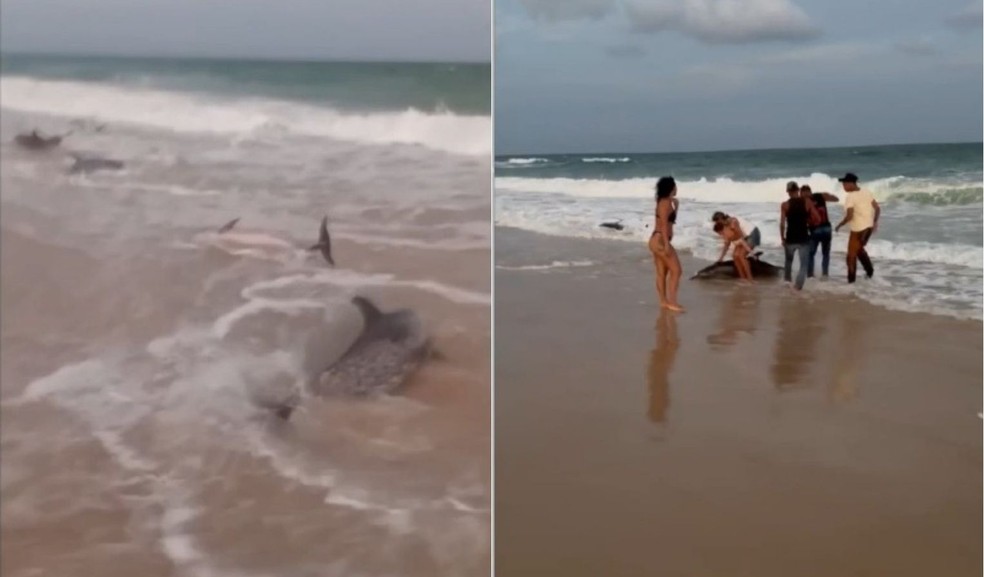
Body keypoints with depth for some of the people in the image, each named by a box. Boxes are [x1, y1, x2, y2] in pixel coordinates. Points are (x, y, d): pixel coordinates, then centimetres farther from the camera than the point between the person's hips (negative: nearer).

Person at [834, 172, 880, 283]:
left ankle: (851, 280, 8)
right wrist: (875, 222, 19)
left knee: (851, 255, 4)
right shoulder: (866, 192, 5)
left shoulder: (850, 197, -18)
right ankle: (870, 271, 27)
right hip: (869, 227, 8)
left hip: (858, 229, -8)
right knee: (859, 249, 28)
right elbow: (877, 208, 7)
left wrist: (839, 225, -9)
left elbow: (849, 216, -24)